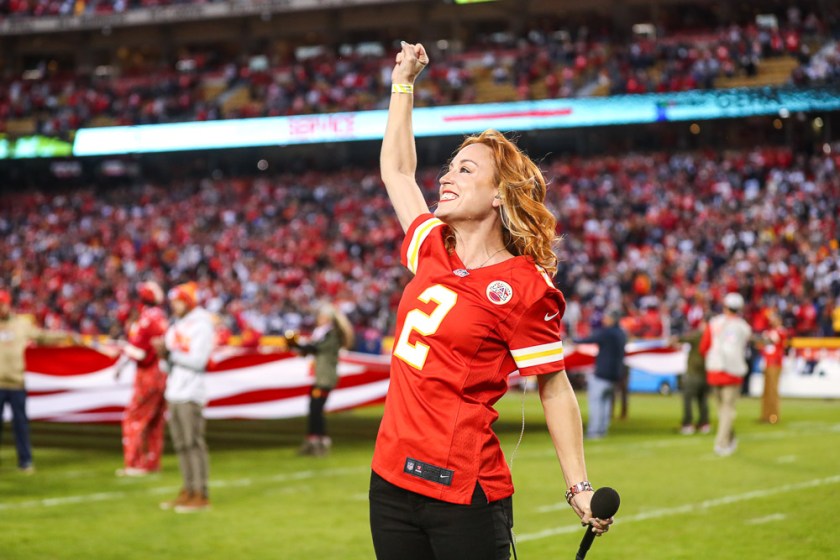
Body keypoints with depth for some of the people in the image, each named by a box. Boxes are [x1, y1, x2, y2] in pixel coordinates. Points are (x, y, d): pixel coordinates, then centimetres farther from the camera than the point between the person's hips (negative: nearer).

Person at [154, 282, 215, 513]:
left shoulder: (201, 326, -8)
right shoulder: (176, 328, 17)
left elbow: (198, 361, -17)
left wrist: (171, 352, -14)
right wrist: (164, 356, 0)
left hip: (190, 394, -8)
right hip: (174, 394, 8)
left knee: (194, 443, -8)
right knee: (181, 444, 9)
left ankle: (201, 495, -7)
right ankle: (188, 491, 15)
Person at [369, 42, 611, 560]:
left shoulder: (524, 288, -10)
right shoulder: (432, 250, 9)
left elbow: (554, 388, -6)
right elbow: (397, 171, 25)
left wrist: (580, 489, -10)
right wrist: (404, 82, 29)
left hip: (464, 494, -7)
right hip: (392, 479, 7)